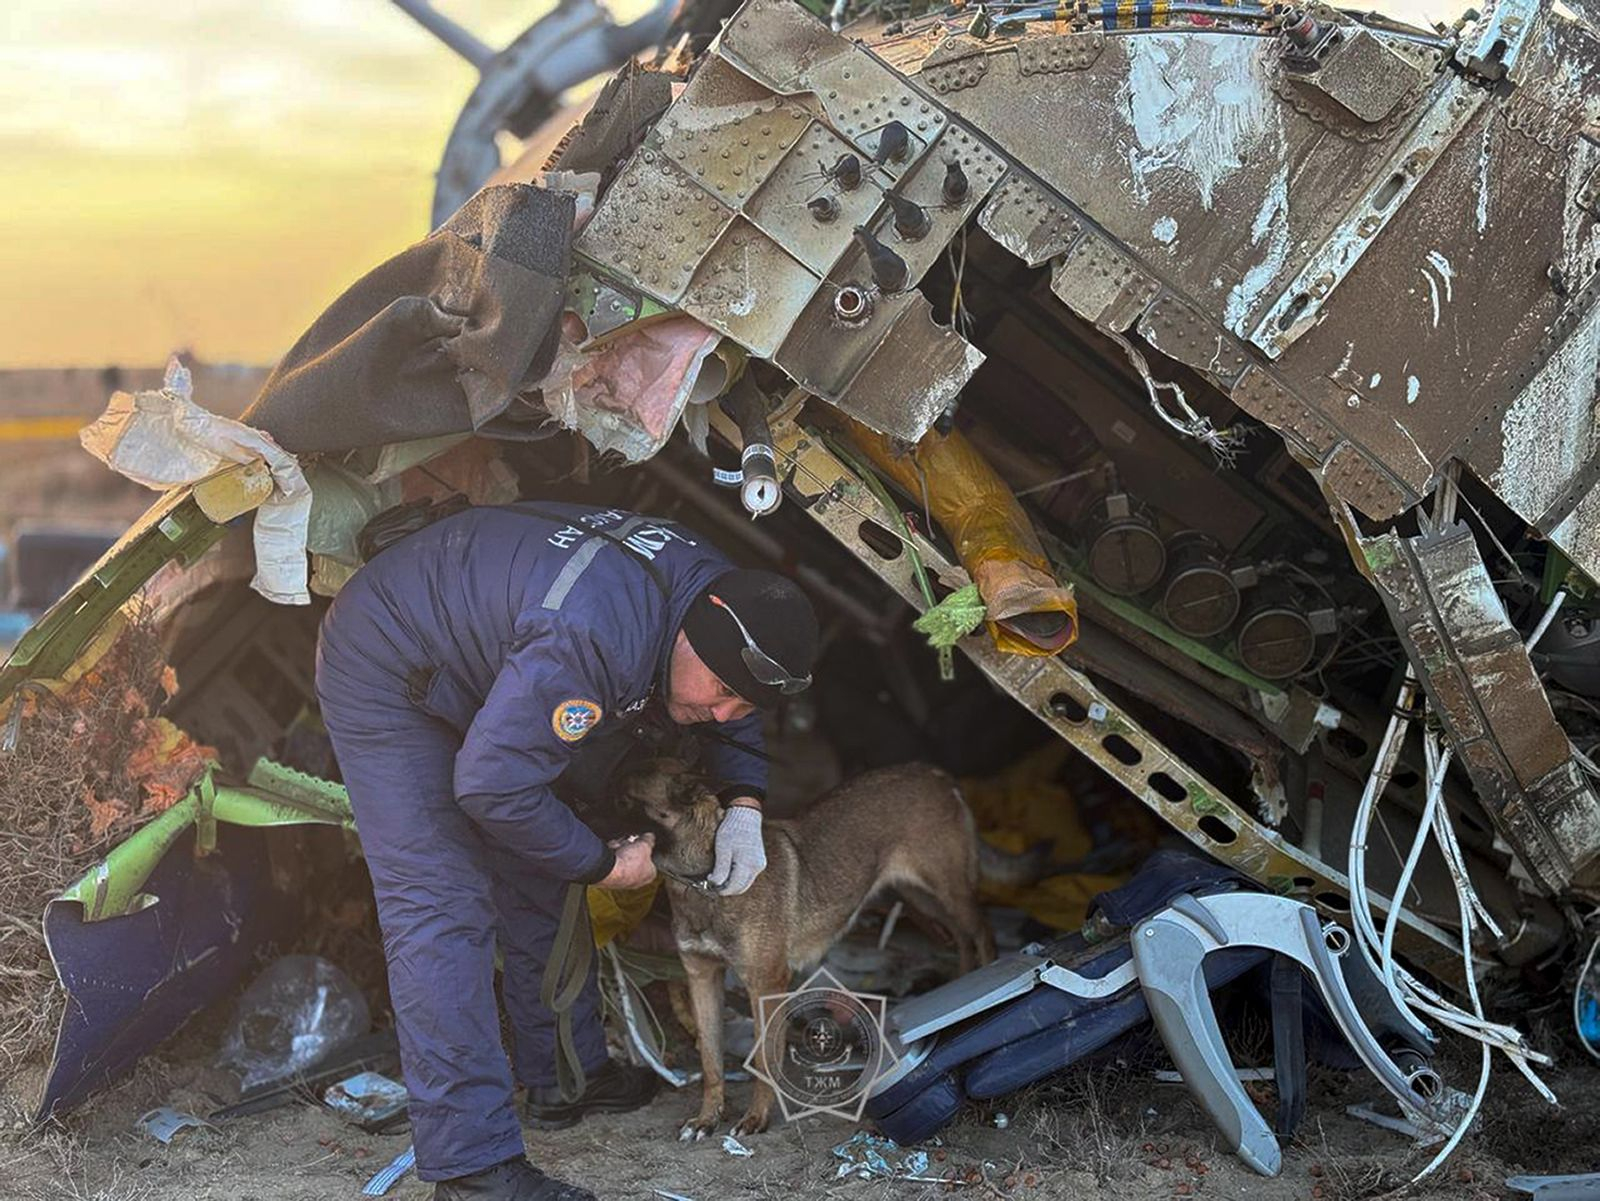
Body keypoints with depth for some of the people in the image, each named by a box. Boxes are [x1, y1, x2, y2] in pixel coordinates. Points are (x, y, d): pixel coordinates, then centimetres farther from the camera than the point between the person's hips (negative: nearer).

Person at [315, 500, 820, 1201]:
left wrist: (744, 808, -7)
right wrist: (605, 866, -20)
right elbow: (491, 786, -33)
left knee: (539, 883, 13)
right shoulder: (593, 638, -41)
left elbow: (732, 722, 11)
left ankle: (565, 1080, 28)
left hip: (479, 665, 9)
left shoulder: (723, 592, -11)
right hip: (383, 671, -9)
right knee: (443, 907, -16)